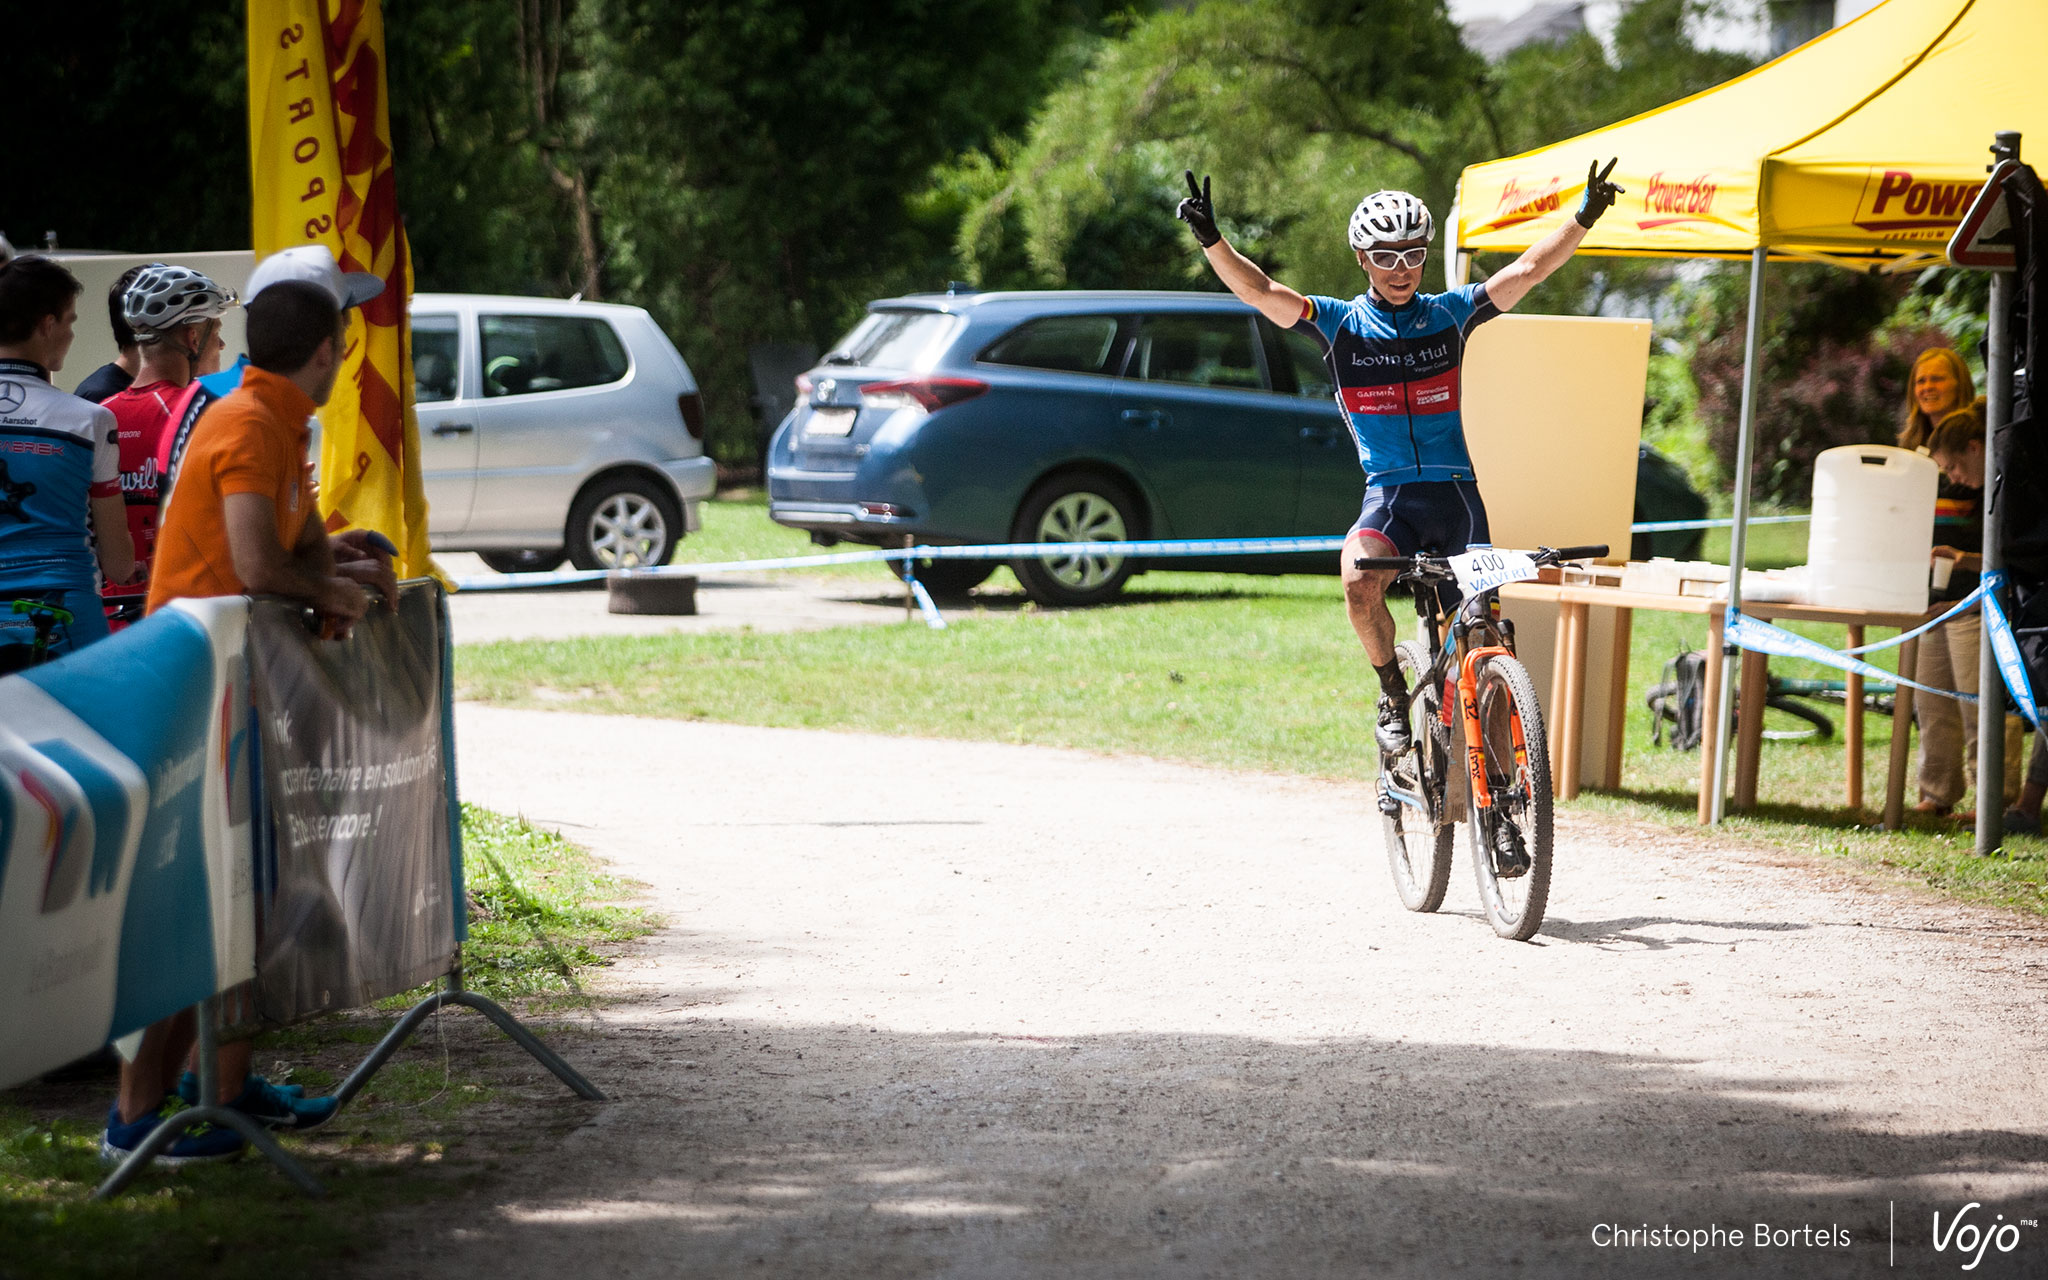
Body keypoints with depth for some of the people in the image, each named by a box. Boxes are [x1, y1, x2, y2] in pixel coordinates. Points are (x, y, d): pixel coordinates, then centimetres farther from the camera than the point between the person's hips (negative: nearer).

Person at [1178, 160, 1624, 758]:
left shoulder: (1449, 315, 6)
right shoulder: (1340, 324, 3)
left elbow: (1527, 271, -2)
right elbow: (1260, 292, -7)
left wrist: (1584, 217, -13)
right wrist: (1211, 239, -21)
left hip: (1455, 490, 1)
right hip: (1387, 495, -1)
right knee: (1360, 580, -29)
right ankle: (1393, 695, -7)